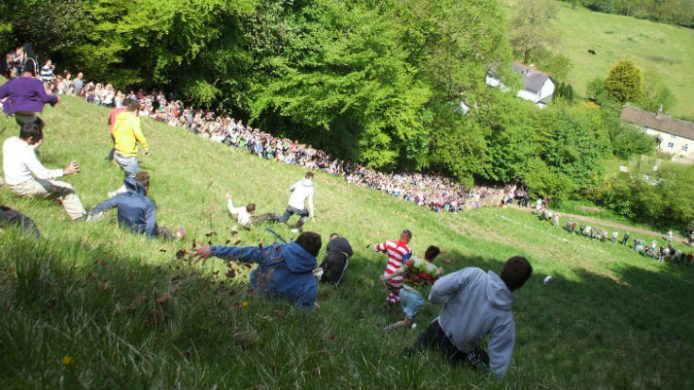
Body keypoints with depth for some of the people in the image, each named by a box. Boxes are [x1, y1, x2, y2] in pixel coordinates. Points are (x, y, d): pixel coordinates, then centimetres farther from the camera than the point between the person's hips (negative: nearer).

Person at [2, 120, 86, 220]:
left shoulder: (9, 141, -3)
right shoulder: (25, 151, -28)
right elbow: (42, 174, -33)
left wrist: (35, 146, 7)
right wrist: (65, 171, -36)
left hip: (12, 184, 9)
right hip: (25, 187, -9)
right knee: (66, 189, -5)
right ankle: (80, 217, -1)